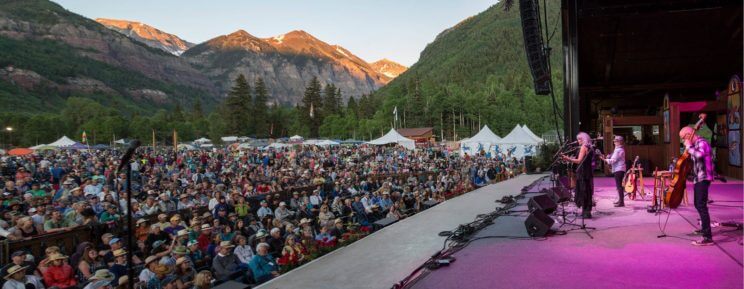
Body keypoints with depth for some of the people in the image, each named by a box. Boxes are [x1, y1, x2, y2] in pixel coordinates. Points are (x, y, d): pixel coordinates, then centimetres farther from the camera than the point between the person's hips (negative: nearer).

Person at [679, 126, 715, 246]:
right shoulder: (696, 144, 15)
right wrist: (689, 148, 6)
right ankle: (704, 229, 40)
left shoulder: (702, 143, -15)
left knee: (701, 206, -16)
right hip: (698, 179, 11)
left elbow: (699, 155, -35)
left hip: (703, 179, -11)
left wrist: (689, 147, -21)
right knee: (698, 205, 23)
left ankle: (708, 237, -19)